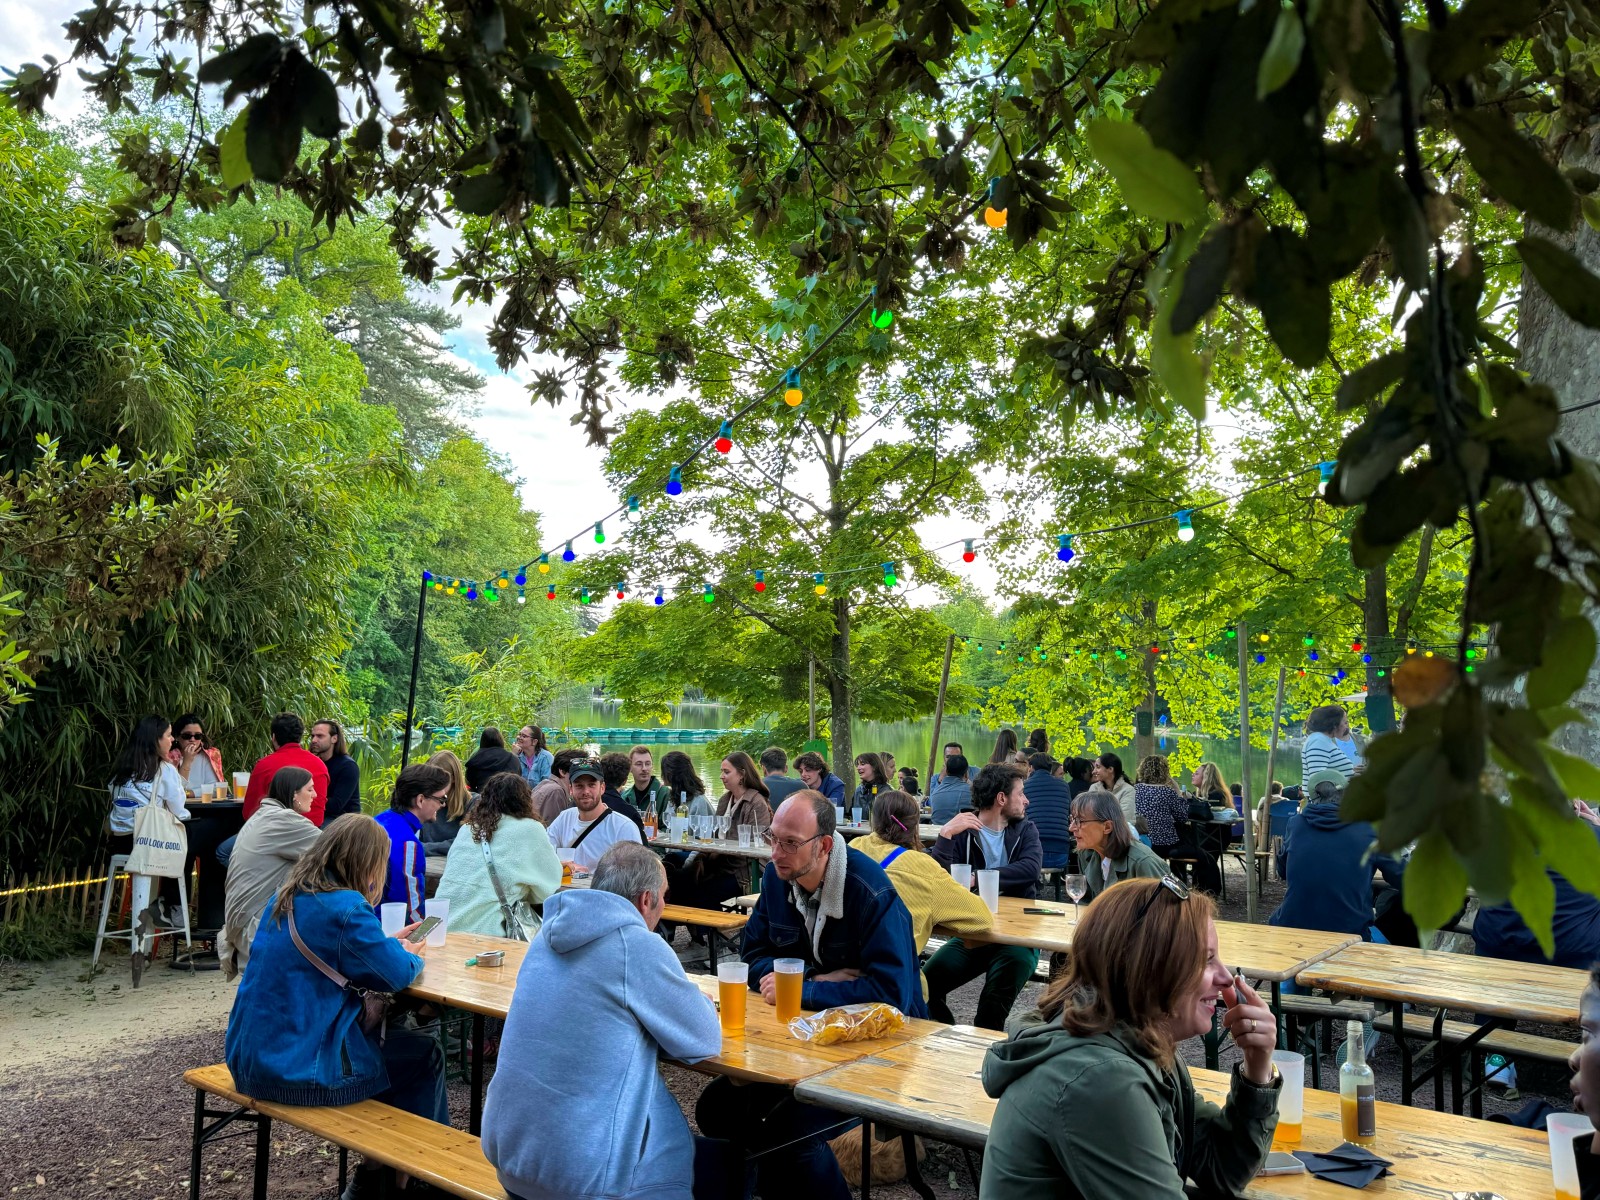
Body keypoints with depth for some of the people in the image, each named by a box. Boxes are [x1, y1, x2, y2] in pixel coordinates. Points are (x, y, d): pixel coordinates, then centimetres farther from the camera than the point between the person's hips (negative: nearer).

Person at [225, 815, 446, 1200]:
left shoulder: (288, 896, 6)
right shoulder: (345, 908, -21)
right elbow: (396, 974, -13)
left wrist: (389, 946, 16)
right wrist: (412, 957, 8)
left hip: (252, 1056, 9)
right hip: (298, 1068, -9)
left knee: (392, 1035, 25)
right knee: (423, 1054, 11)